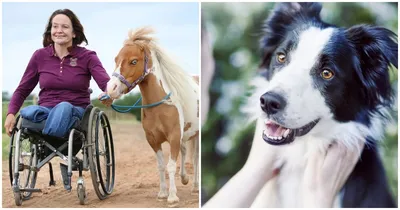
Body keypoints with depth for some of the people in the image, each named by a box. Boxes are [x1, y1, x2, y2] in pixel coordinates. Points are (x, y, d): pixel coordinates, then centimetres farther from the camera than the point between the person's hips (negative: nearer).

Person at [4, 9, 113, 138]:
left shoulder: (87, 56, 2)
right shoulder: (40, 56, 8)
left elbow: (105, 81, -14)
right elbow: (22, 90, 12)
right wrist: (11, 114, -7)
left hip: (76, 111, -2)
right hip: (46, 110, 2)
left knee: (64, 107, -38)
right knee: (29, 113, -33)